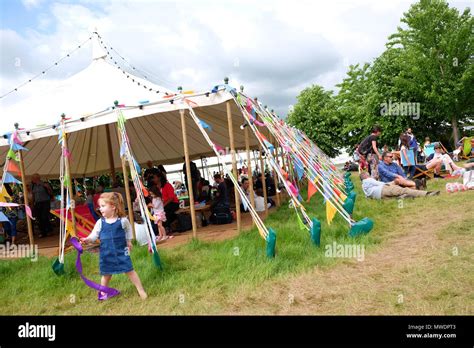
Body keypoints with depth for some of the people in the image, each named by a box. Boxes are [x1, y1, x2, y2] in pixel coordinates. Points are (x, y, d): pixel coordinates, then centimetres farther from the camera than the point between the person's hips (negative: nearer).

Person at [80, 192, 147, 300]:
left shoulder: (122, 220, -7)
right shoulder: (100, 222, -6)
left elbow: (128, 229, 12)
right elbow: (94, 235, -7)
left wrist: (129, 241, 14)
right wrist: (87, 240, -26)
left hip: (121, 251, -1)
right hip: (106, 253, 2)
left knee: (129, 271, 2)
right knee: (106, 274, 14)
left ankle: (141, 290, 14)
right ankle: (103, 292, 38)